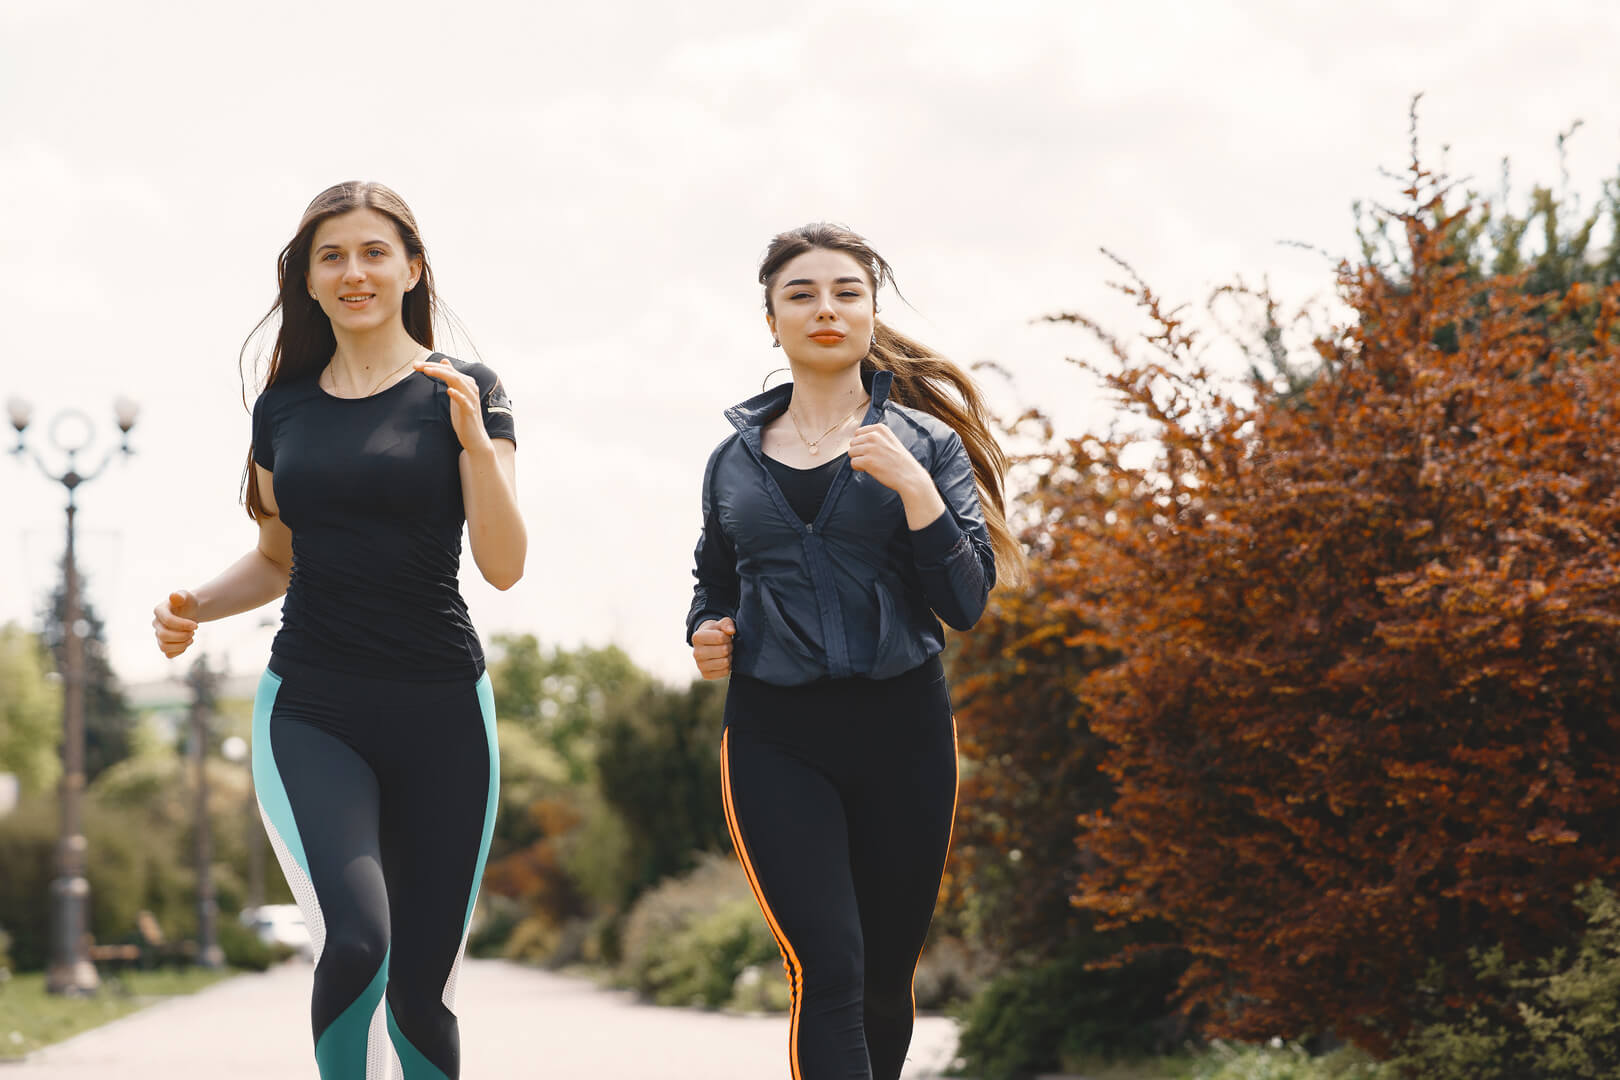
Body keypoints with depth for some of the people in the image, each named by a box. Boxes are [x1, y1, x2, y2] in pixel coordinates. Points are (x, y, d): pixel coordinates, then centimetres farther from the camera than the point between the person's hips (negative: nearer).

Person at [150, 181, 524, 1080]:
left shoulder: (462, 393, 1)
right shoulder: (284, 407, 10)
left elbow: (504, 566, -7)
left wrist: (475, 441, -21)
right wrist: (198, 607, 2)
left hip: (439, 710, -1)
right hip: (310, 710, 1)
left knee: (422, 985, 2)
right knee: (356, 939, -24)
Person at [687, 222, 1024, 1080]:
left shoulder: (924, 444, 3)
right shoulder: (734, 460, 10)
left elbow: (966, 604, -5)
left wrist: (913, 486, -18)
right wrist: (706, 636, 2)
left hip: (901, 729, 0)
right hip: (774, 738, 0)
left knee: (885, 978, 9)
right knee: (828, 970, -16)